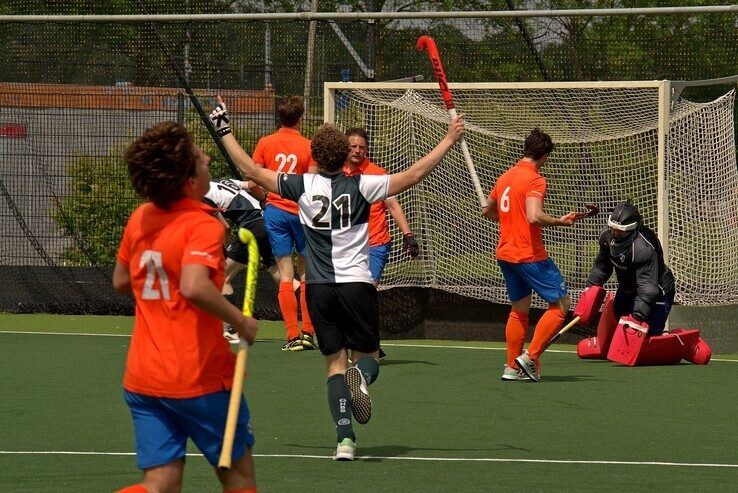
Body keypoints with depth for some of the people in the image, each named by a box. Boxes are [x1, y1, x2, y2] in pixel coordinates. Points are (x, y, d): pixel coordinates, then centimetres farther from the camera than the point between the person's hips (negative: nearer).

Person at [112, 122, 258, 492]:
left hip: (141, 378, 6)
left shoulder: (139, 218, 6)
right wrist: (240, 321, -21)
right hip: (200, 378, -6)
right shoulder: (203, 225, -17)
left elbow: (121, 282, 20)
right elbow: (194, 287, -34)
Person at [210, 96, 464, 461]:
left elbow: (252, 171, 3)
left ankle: (345, 438, -11)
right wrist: (449, 140, 1)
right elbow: (413, 175, -6)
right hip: (357, 283, -1)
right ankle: (360, 376, -28)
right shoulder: (360, 187, -5)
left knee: (335, 362, 5)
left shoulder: (302, 186, -1)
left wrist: (224, 130, 14)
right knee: (367, 356, 12)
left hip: (319, 289, 1)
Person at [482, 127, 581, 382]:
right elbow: (535, 216, -28)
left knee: (519, 309, 18)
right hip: (530, 254, -9)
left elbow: (487, 210, 25)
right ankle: (530, 357, -7)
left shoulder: (504, 177, 11)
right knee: (561, 304, 0)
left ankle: (512, 367, 17)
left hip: (505, 254, 9)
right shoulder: (534, 180, -14)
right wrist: (560, 221, -14)